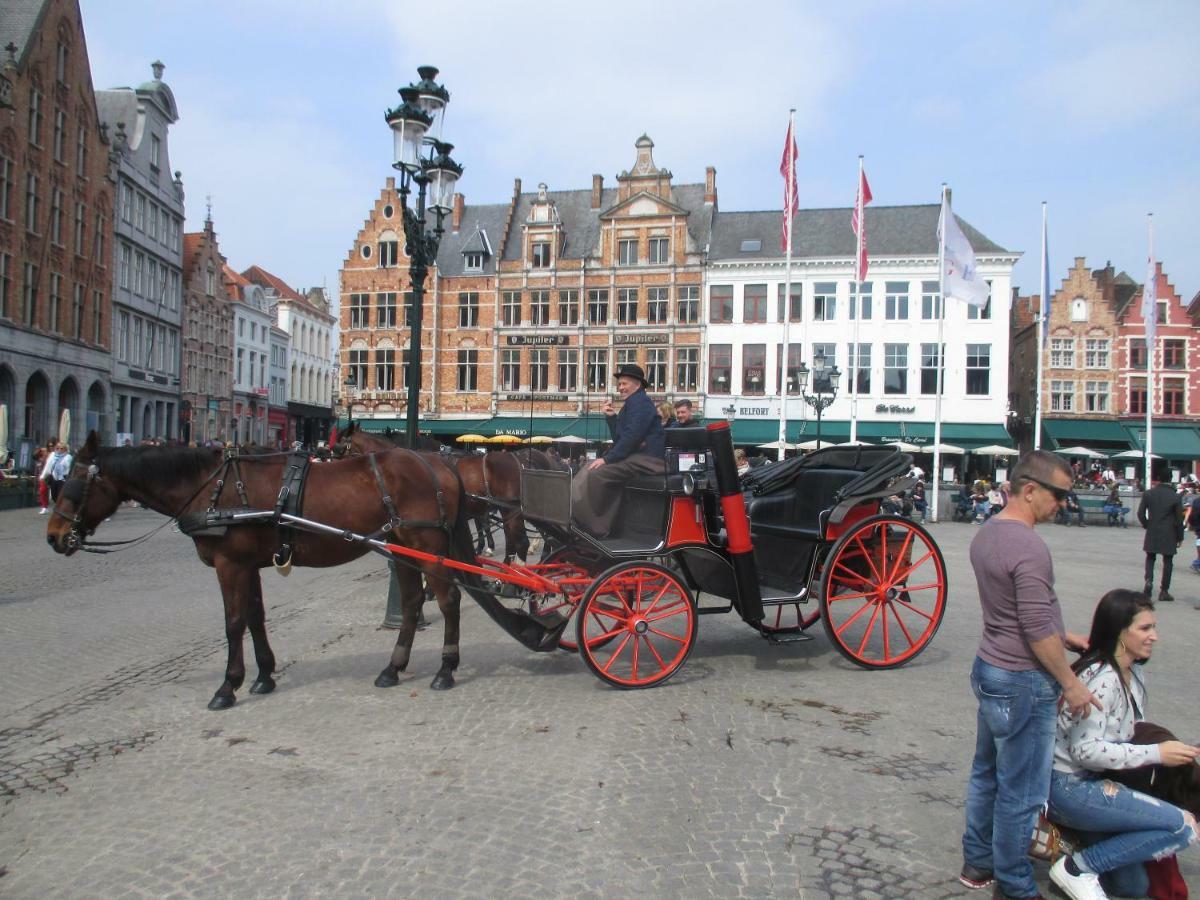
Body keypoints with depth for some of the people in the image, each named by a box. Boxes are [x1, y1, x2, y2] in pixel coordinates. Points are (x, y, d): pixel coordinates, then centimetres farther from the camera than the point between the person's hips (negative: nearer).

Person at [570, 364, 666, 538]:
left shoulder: (640, 402, -8)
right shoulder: (631, 404, 24)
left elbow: (631, 437, -19)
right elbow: (619, 439, 21)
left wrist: (607, 459, -18)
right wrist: (611, 417, 10)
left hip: (645, 460, -11)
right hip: (635, 457, 11)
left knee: (596, 474, -22)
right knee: (589, 469, 4)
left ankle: (594, 529, -16)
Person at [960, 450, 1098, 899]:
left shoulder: (986, 534, 7)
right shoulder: (1029, 547, -23)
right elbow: (1037, 629, -22)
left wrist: (1061, 635, 16)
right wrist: (1070, 683, -11)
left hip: (988, 669, 10)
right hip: (1023, 682, -10)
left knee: (986, 773, 19)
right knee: (1021, 791, 4)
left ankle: (977, 863, 32)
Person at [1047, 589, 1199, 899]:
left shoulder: (1133, 673, 8)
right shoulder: (1102, 678, -22)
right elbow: (1086, 750, -25)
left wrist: (1165, 748, 0)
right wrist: (1156, 753, -20)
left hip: (1090, 782, 10)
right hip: (1068, 787, -10)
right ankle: (1076, 868, -10)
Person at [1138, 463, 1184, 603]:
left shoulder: (1148, 494, -6)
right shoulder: (1175, 496, -7)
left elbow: (1140, 513, -6)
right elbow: (1179, 519, -4)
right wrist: (1180, 537, 5)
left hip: (1152, 534, 1)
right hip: (1169, 535, -1)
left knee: (1150, 558, 17)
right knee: (1168, 562, 7)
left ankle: (1149, 580, -6)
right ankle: (1164, 591, 8)